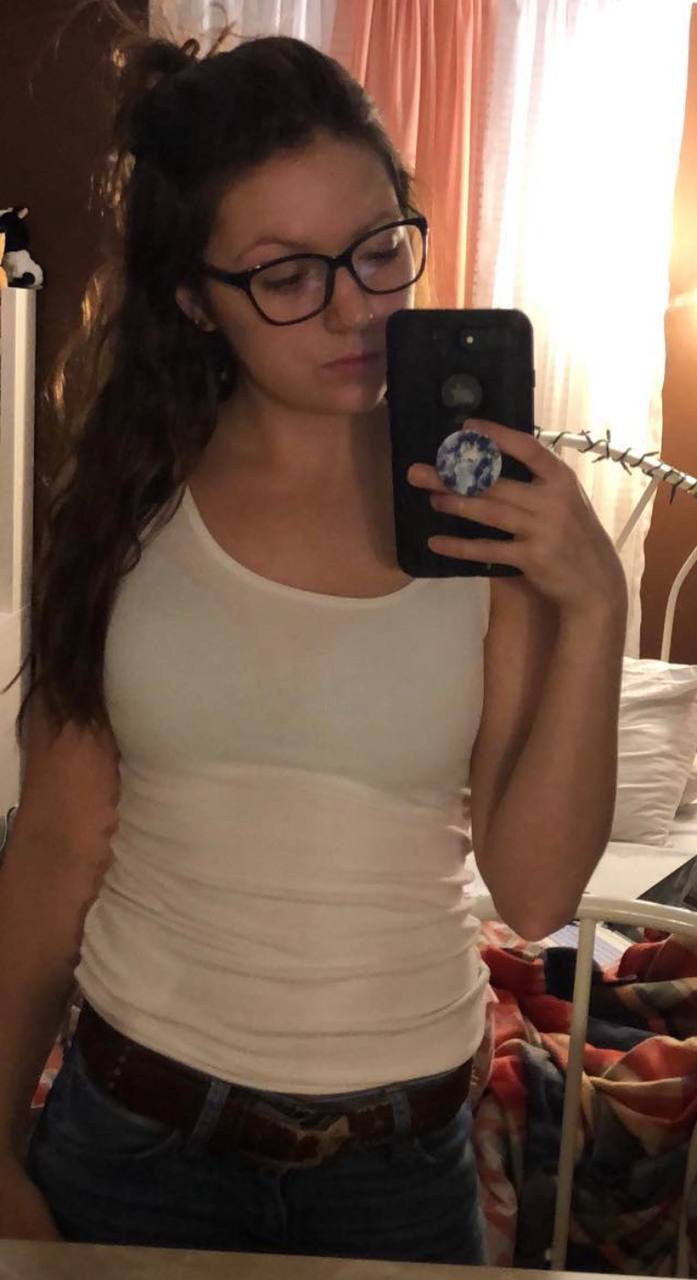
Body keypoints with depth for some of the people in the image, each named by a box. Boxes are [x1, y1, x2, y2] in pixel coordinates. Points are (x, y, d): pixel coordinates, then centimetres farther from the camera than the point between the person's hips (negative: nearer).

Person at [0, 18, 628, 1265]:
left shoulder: (495, 506, -10)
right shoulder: (127, 501, -7)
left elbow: (535, 891, -13)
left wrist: (593, 606, -24)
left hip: (400, 1142, 0)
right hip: (132, 1120, 1)